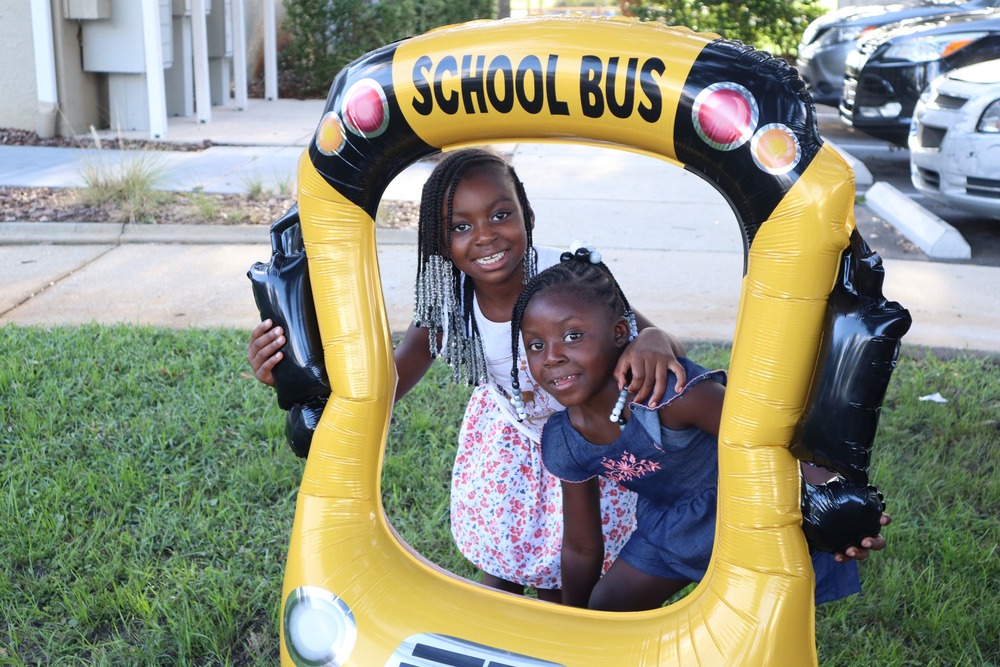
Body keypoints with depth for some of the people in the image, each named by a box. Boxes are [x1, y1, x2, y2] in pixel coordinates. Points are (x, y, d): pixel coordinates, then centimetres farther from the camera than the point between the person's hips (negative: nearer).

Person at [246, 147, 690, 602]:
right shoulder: (446, 305, -23)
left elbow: (643, 332, -26)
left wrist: (653, 341, -53)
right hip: (507, 435, 2)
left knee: (560, 587, 12)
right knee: (497, 567, 16)